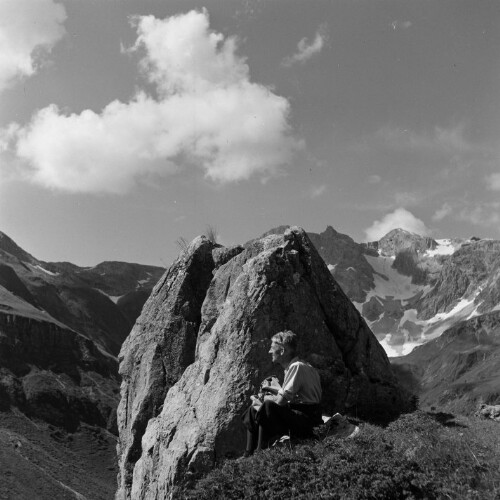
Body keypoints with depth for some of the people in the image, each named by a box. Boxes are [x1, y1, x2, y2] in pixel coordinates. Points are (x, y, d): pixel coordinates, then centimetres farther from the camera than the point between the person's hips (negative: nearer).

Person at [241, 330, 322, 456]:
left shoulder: (297, 367, -19)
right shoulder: (291, 367, 11)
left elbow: (281, 401, -22)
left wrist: (263, 400, -6)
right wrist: (271, 388, 6)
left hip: (307, 418, -10)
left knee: (268, 407, -29)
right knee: (253, 410, 7)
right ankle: (249, 454, 8)